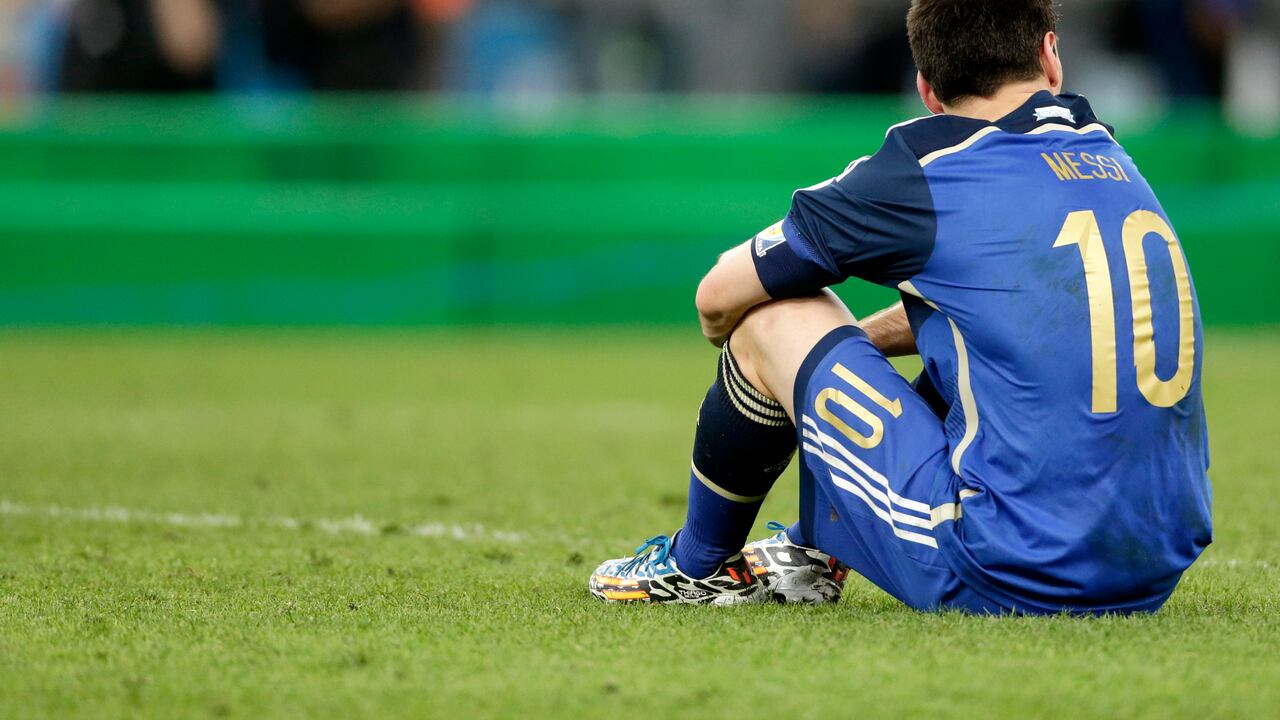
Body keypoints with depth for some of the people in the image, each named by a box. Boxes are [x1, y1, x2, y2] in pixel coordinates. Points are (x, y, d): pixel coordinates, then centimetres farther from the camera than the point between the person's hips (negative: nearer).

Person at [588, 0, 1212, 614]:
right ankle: (813, 552, 44)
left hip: (1005, 582, -7)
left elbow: (719, 298, 6)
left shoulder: (923, 170, -6)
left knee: (771, 318, 7)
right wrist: (845, 342, 40)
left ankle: (695, 563, 29)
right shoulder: (1112, 162, 12)